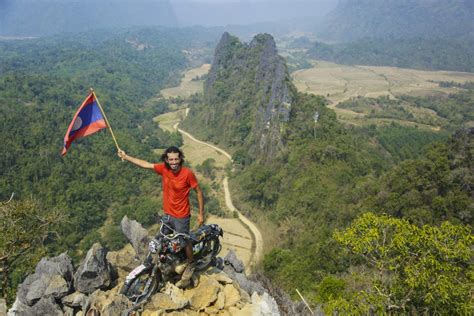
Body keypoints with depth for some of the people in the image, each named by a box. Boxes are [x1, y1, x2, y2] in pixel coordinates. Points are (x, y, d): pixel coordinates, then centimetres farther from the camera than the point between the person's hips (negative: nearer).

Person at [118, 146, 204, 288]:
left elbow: (199, 191, -14)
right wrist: (126, 157, 2)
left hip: (181, 216, -5)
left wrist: (201, 213, -12)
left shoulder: (187, 173, -23)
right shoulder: (163, 168, -11)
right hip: (167, 214, 6)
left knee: (184, 242, 10)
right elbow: (145, 164, -1)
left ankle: (190, 265, 36)